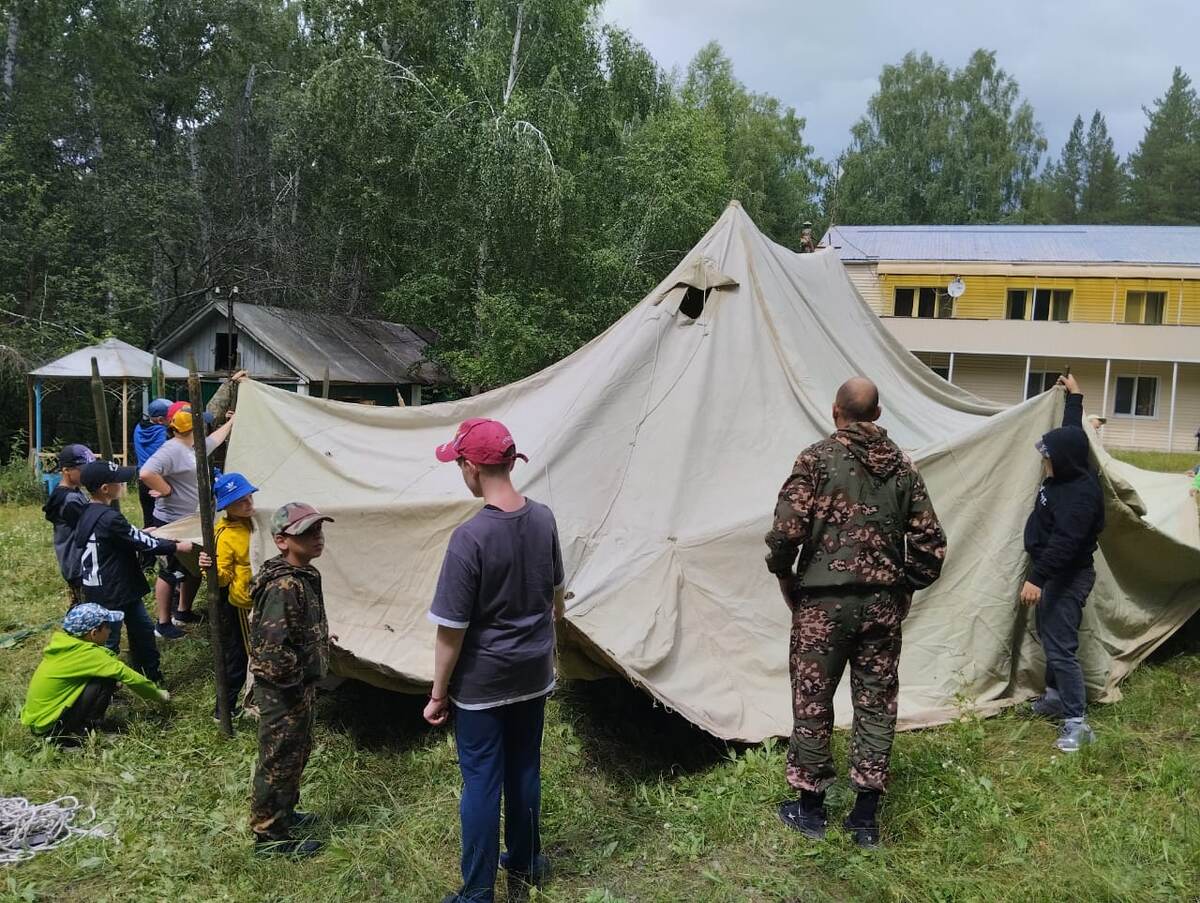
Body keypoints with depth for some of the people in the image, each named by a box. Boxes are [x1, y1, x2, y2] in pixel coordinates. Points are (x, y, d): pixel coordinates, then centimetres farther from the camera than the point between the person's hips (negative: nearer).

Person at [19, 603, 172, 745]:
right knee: (106, 681, -14)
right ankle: (78, 734, -4)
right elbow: (126, 674, -15)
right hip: (48, 725, -8)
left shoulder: (64, 643, 4)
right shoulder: (85, 653, -20)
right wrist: (158, 694, -2)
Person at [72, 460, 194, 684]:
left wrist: (140, 534, 21)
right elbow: (143, 543, -20)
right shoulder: (109, 519, -26)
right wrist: (177, 546, -11)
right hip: (109, 593, -10)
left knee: (142, 629, 20)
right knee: (108, 641, 4)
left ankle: (152, 676, 33)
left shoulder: (88, 514, 4)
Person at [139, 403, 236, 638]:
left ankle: (183, 612, 35)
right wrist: (167, 491, -25)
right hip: (171, 524, -10)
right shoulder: (172, 449, -23)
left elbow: (214, 440, 32)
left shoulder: (195, 447, 9)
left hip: (190, 521, 10)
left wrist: (230, 422, 41)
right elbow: (146, 473, -37)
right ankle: (163, 624, 12)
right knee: (171, 572, 0)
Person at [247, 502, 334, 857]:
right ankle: (269, 835, 21)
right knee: (279, 760, 5)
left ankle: (283, 813, 42)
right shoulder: (284, 587, -28)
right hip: (283, 692, -10)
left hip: (301, 686, 10)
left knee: (297, 752, 24)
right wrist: (293, 680, -18)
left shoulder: (304, 576, 4)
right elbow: (273, 648, -32)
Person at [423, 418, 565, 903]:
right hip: (534, 673, 6)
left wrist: (438, 694, -7)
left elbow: (452, 629, -19)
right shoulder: (543, 518, -6)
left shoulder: (470, 537, -25)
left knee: (481, 782, 7)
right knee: (524, 770, 20)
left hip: (482, 682, -6)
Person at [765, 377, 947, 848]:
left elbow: (786, 529, -14)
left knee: (812, 702, 9)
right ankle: (866, 817, 20)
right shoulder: (902, 466, 6)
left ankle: (810, 808, 21)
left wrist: (785, 577, 3)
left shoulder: (817, 458, -7)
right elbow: (930, 542, 5)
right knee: (876, 704, 12)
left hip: (823, 601, -4)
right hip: (884, 603, 4)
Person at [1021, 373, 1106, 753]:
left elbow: (1064, 542, -31)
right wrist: (1074, 397, 31)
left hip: (1067, 578, -11)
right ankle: (1055, 697, 37)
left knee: (1061, 647, -12)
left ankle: (1077, 723, -9)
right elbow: (1072, 432, 22)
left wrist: (1036, 578, -35)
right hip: (1054, 574, 11)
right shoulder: (1066, 476, 3)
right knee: (1050, 637, 22)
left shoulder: (1080, 493, -25)